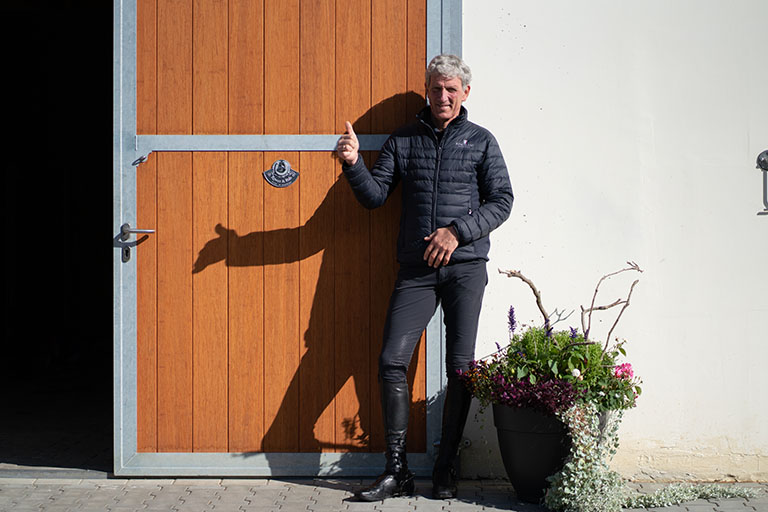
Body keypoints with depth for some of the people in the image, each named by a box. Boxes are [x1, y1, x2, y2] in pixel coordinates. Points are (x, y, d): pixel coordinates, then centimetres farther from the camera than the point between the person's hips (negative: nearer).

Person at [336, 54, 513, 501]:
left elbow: (502, 200, 3)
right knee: (392, 360, -9)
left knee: (460, 368, -2)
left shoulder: (481, 141, 8)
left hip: (465, 266, -1)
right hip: (416, 270, 1)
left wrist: (457, 231, -10)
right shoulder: (403, 141, 13)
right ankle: (397, 471, 0)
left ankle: (445, 471, 9)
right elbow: (375, 195, 8)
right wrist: (354, 163, -12)